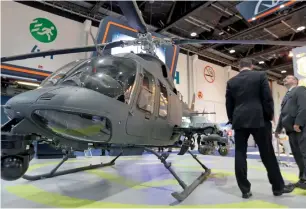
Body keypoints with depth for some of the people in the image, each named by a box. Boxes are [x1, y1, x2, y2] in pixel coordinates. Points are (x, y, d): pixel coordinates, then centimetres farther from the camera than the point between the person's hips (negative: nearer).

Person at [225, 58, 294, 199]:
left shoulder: (231, 81, 8)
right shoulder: (260, 75, 3)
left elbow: (229, 104, 8)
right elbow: (267, 98, -2)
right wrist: (269, 117, 9)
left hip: (239, 121, 2)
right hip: (259, 120, -1)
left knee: (240, 154, 4)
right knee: (268, 154, 9)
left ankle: (245, 190, 7)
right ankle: (278, 187, 22)